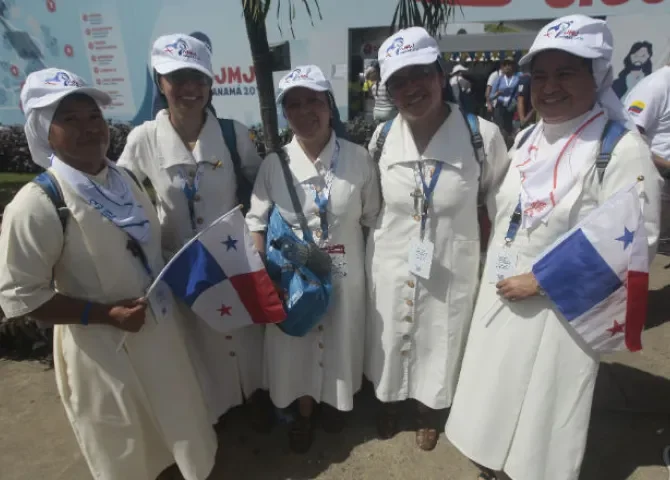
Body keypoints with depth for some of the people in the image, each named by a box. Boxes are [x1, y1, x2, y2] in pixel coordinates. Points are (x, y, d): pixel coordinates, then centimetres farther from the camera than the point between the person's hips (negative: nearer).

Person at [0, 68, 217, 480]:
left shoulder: (124, 179, 0)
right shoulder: (38, 203, -22)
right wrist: (105, 314, -23)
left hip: (160, 329, 6)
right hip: (102, 348, -6)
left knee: (178, 421, 29)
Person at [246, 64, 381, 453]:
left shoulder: (359, 159, -10)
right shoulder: (274, 164, -8)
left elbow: (372, 219, -1)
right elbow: (256, 222, -2)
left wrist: (374, 268, -1)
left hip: (344, 274, 0)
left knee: (339, 342, 19)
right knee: (297, 345, 16)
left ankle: (333, 401, 52)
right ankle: (305, 410, 47)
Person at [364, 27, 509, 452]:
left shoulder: (483, 135, -16)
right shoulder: (382, 138, -8)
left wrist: (491, 264, -3)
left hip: (452, 270, -1)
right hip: (391, 267, 2)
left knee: (439, 348, 21)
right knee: (390, 345, 22)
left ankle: (430, 413, 53)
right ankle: (389, 405, 54)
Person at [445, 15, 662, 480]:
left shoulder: (623, 148, -15)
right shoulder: (527, 139, 6)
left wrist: (540, 281, -20)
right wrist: (491, 272, 7)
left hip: (560, 312, -6)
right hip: (501, 299, 7)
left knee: (542, 413, 12)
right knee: (494, 398, 21)